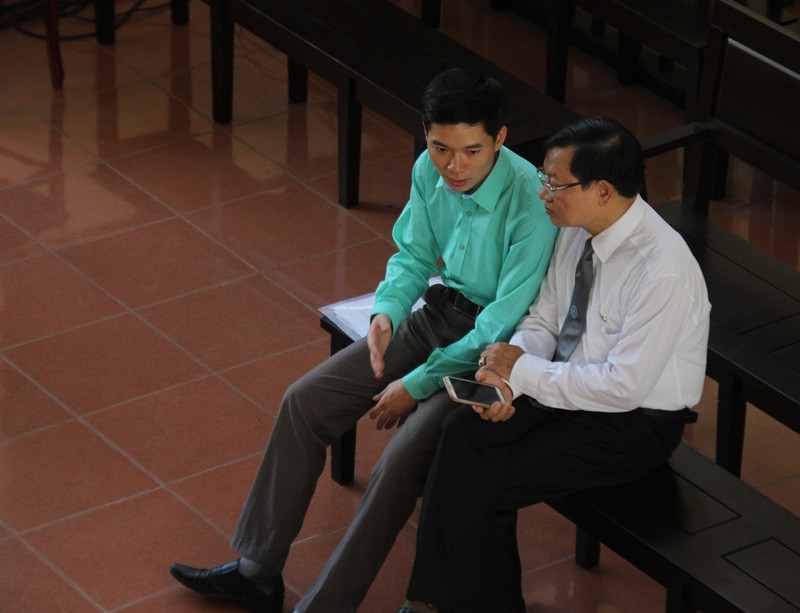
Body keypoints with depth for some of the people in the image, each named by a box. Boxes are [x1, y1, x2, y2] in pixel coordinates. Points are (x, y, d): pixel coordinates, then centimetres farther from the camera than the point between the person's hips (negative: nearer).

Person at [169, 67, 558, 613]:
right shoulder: (430, 171, -8)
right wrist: (388, 310, -14)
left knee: (403, 459, -27)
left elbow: (506, 323, -24)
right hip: (440, 313, 7)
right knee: (305, 402, -1)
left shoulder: (530, 204, -28)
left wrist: (417, 384, -19)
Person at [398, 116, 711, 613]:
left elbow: (624, 387, -27)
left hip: (633, 423, -7)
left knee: (485, 484, -18)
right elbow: (544, 319, 8)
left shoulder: (663, 270, -29)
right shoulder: (577, 230, -4)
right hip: (567, 384, 8)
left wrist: (524, 372, -19)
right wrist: (509, 373, -13)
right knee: (463, 432, -15)